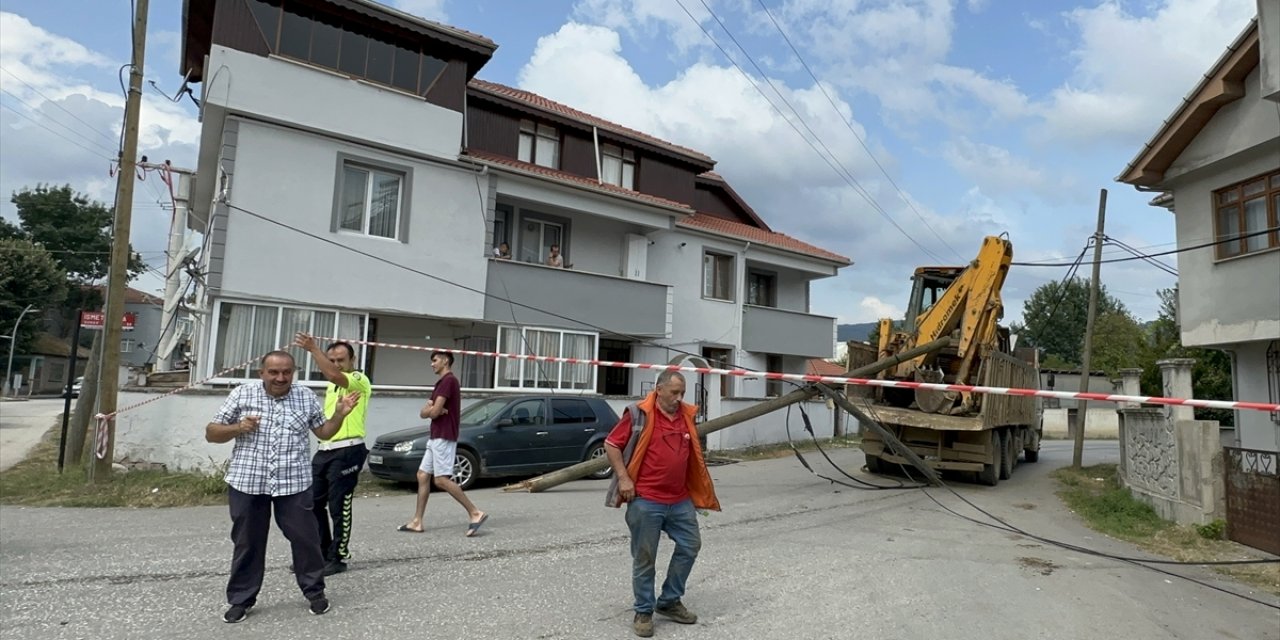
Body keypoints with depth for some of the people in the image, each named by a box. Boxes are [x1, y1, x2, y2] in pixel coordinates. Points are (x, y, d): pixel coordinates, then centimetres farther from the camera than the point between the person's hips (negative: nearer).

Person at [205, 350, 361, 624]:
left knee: (305, 538, 5)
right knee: (247, 543, 11)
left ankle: (315, 591, 23)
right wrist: (238, 428, -15)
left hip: (293, 484, 0)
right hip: (247, 483, 0)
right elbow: (211, 433, 4)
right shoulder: (241, 394, 0)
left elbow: (323, 432, 13)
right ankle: (241, 599, 27)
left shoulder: (306, 397, 4)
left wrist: (340, 414, -5)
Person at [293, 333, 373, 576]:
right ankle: (320, 553, 23)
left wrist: (313, 349, -29)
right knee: (313, 503, 10)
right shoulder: (330, 387, 18)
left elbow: (334, 375, -28)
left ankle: (338, 558, 10)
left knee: (339, 507, -2)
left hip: (347, 451, -8)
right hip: (324, 450, 8)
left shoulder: (360, 380, -7)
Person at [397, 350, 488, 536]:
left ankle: (475, 513, -9)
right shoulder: (441, 383, 18)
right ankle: (417, 522, 14)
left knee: (441, 480, -12)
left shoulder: (449, 381, -14)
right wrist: (432, 409, -10)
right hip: (435, 437, 10)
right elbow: (423, 413, 11)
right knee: (423, 476, 10)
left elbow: (434, 412, -20)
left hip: (444, 438, -10)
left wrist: (431, 409, 2)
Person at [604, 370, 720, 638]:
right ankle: (644, 612, 21)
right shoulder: (639, 414, -10)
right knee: (645, 558, 4)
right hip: (645, 501, -6)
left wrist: (698, 492, 20)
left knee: (690, 546, 12)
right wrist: (623, 478, -14)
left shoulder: (686, 415, 8)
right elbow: (611, 444, -6)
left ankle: (669, 601, 29)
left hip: (680, 500, 6)